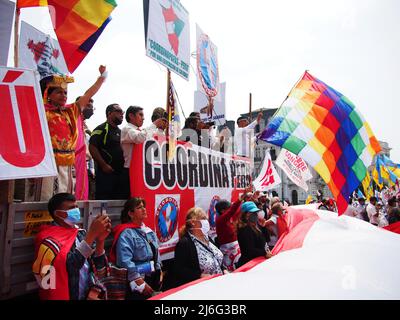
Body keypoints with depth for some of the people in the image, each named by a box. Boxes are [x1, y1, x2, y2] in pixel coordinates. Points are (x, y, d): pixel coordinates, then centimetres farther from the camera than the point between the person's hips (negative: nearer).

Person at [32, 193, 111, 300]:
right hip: (65, 296, -4)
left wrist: (100, 240, -13)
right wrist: (91, 234, -23)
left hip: (88, 294, 5)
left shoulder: (80, 233, 6)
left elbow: (98, 265, 2)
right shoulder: (48, 238, -8)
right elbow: (67, 266, -23)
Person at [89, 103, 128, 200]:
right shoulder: (101, 129, -5)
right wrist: (104, 165, -18)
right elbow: (92, 147, -14)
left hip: (121, 173, 8)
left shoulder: (120, 131, 19)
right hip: (106, 172, -8)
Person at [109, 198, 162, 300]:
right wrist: (141, 284, -21)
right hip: (136, 284, -8)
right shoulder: (126, 233, -16)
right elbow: (125, 262, -24)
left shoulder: (150, 232, 9)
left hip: (151, 281, 8)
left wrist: (159, 274, 7)